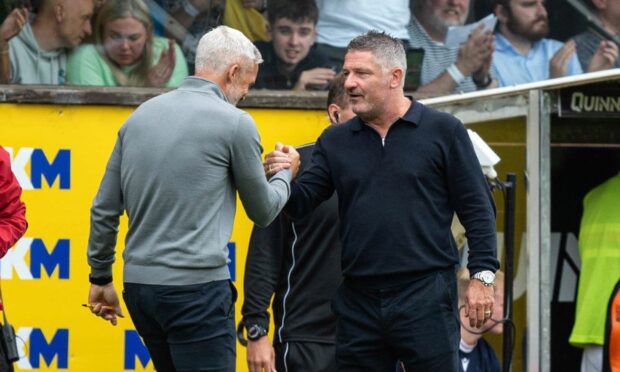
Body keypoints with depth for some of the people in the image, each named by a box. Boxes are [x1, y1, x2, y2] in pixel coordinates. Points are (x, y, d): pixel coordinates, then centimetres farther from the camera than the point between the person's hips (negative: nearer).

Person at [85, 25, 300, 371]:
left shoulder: (141, 115, 11)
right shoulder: (235, 123, -5)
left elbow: (104, 209, 13)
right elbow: (262, 211, 7)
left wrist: (101, 277, 24)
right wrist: (285, 174, 26)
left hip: (138, 283, 7)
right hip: (197, 289, -7)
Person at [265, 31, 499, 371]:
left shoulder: (442, 131, 1)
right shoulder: (335, 141, 11)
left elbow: (477, 209, 1)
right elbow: (300, 203, 7)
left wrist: (482, 276, -6)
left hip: (426, 296, -4)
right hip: (358, 302, 4)